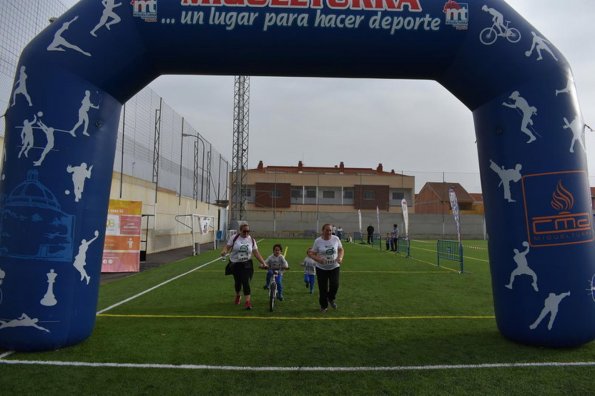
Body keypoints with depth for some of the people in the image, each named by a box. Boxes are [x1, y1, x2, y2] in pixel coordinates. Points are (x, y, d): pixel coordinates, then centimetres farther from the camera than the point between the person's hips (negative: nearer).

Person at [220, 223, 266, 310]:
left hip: (247, 264, 0)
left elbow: (256, 253, 3)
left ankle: (248, 301, -9)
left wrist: (263, 263, -2)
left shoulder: (252, 240, 1)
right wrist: (224, 251, -31)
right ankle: (237, 296, 42)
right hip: (235, 264, 0)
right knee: (238, 282, 13)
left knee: (246, 282, -11)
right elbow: (227, 247, -8)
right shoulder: (234, 238, -5)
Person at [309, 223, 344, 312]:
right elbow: (311, 253, -7)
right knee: (323, 288, 4)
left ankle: (331, 299, 20)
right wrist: (318, 259, -27)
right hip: (321, 268, -1)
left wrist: (340, 257, -11)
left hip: (334, 267, 1)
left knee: (335, 285, -13)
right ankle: (324, 306, 28)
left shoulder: (336, 239, -4)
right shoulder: (318, 241, -10)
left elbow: (341, 250, 9)